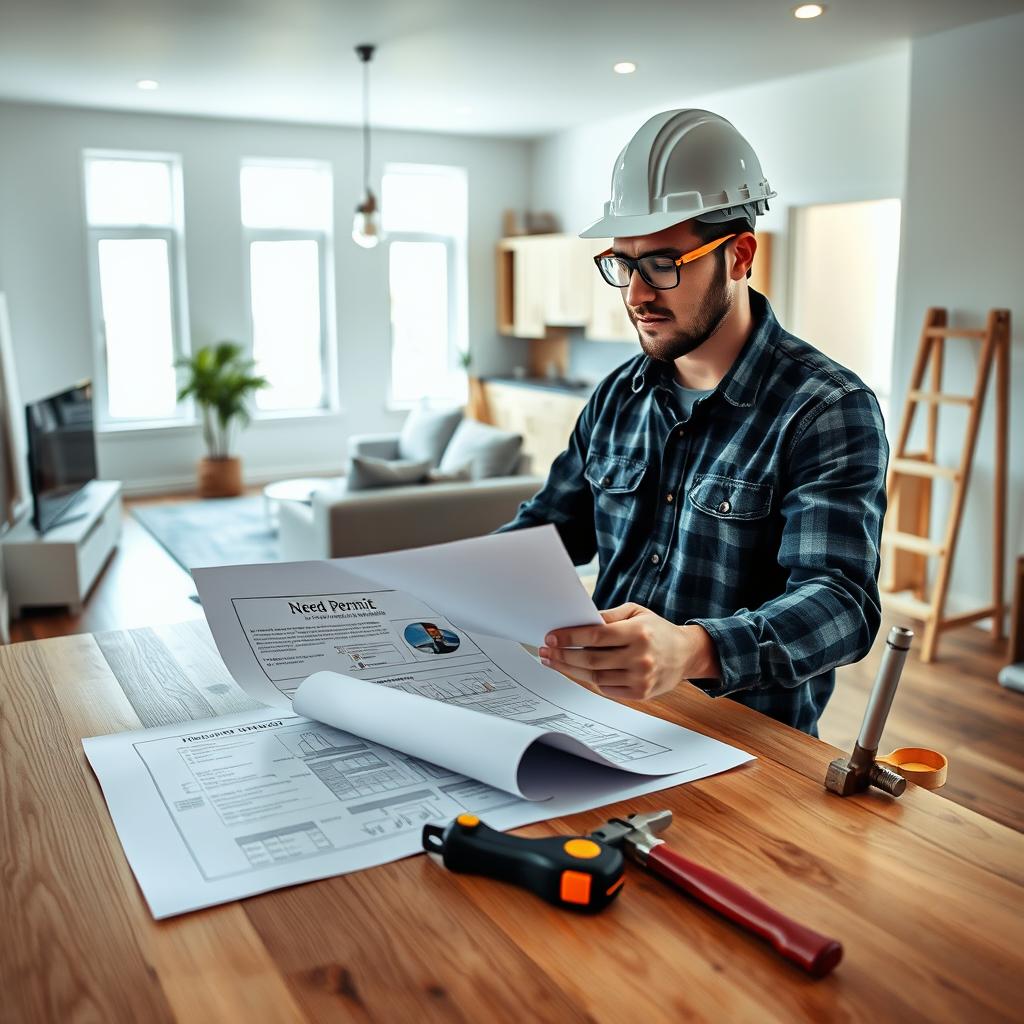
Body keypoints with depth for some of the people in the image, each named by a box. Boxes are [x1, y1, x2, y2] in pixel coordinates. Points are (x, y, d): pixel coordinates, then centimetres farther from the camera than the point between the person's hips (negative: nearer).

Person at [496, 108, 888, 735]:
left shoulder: (830, 411, -12)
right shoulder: (619, 396, 9)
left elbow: (842, 601, -22)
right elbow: (551, 525, 17)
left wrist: (693, 652, -42)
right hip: (605, 708, 7)